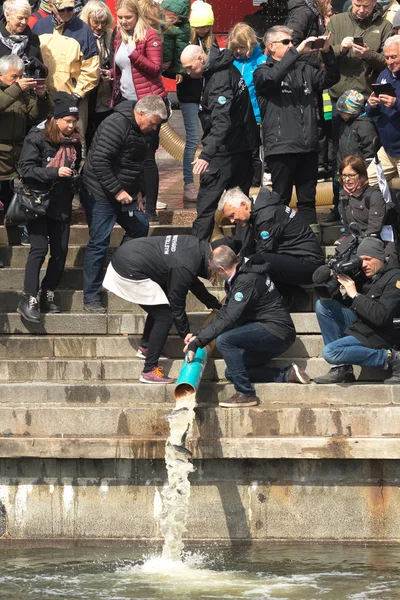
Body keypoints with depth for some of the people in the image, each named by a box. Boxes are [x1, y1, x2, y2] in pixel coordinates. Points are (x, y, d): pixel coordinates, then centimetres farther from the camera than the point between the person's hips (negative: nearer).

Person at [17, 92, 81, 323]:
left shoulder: (74, 141, 5)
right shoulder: (37, 138, -12)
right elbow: (26, 169, -17)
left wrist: (75, 176, 0)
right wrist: (55, 172, -26)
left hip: (61, 205, 6)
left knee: (60, 251, 5)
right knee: (39, 248, -13)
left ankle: (48, 295, 19)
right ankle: (29, 300, -10)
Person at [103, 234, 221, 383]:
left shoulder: (198, 246, 2)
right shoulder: (185, 268, -22)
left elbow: (194, 283, 21)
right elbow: (177, 307, -11)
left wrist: (216, 305, 22)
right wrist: (188, 337, 0)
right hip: (130, 271, -10)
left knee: (160, 306, 24)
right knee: (164, 316, -6)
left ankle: (145, 347, 38)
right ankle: (149, 371, -3)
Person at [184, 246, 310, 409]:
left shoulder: (247, 282, -20)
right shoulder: (238, 278, 12)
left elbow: (228, 320, -26)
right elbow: (224, 313, 16)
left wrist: (197, 343, -24)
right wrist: (198, 336, 6)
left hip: (276, 331, -11)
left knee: (224, 340, -26)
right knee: (232, 373, 11)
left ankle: (246, 393, -19)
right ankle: (286, 375, 7)